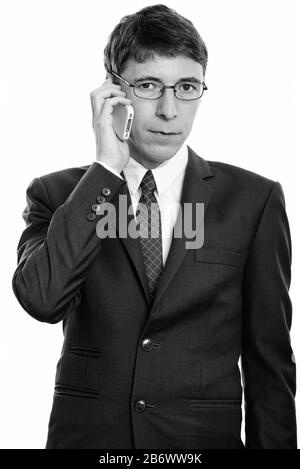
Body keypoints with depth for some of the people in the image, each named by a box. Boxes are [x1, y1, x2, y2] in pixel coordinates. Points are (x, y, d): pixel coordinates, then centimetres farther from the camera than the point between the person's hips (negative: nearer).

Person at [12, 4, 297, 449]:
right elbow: (42, 299, -21)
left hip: (205, 435, 0)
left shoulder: (254, 199, -3)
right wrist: (107, 167, -20)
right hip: (85, 434, 0)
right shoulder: (57, 194, -2)